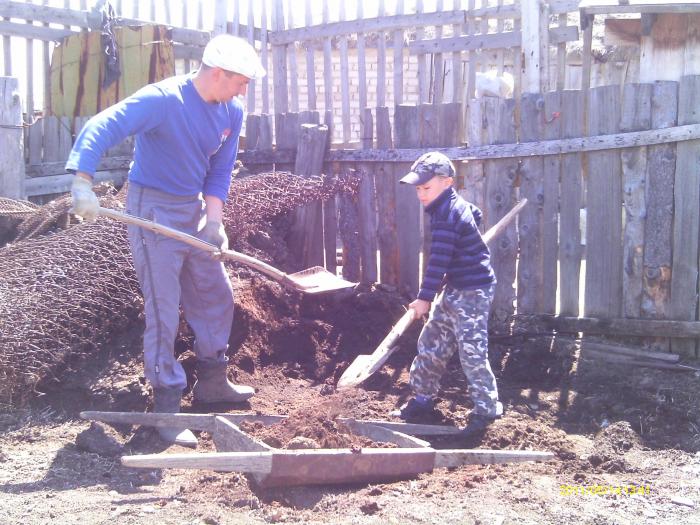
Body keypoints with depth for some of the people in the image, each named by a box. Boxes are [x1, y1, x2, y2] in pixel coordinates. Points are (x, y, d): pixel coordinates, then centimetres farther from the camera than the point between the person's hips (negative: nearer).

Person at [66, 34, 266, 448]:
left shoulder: (231, 112, 0)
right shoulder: (162, 100, -22)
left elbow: (219, 171, 6)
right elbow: (102, 128, -31)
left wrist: (214, 219, -7)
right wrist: (83, 181, -44)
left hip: (195, 209, 8)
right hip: (153, 208, -8)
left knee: (217, 297, 14)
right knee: (163, 309, -6)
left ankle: (211, 382, 31)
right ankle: (167, 407, 2)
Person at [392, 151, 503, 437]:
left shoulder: (447, 217, -23)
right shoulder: (458, 205, 8)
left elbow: (438, 260, -26)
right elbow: (476, 214, 29)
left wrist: (425, 297, -26)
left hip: (472, 292, -11)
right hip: (456, 289, 11)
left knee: (472, 352, -7)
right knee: (431, 342, 14)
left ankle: (486, 409, 5)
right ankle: (423, 397, 25)